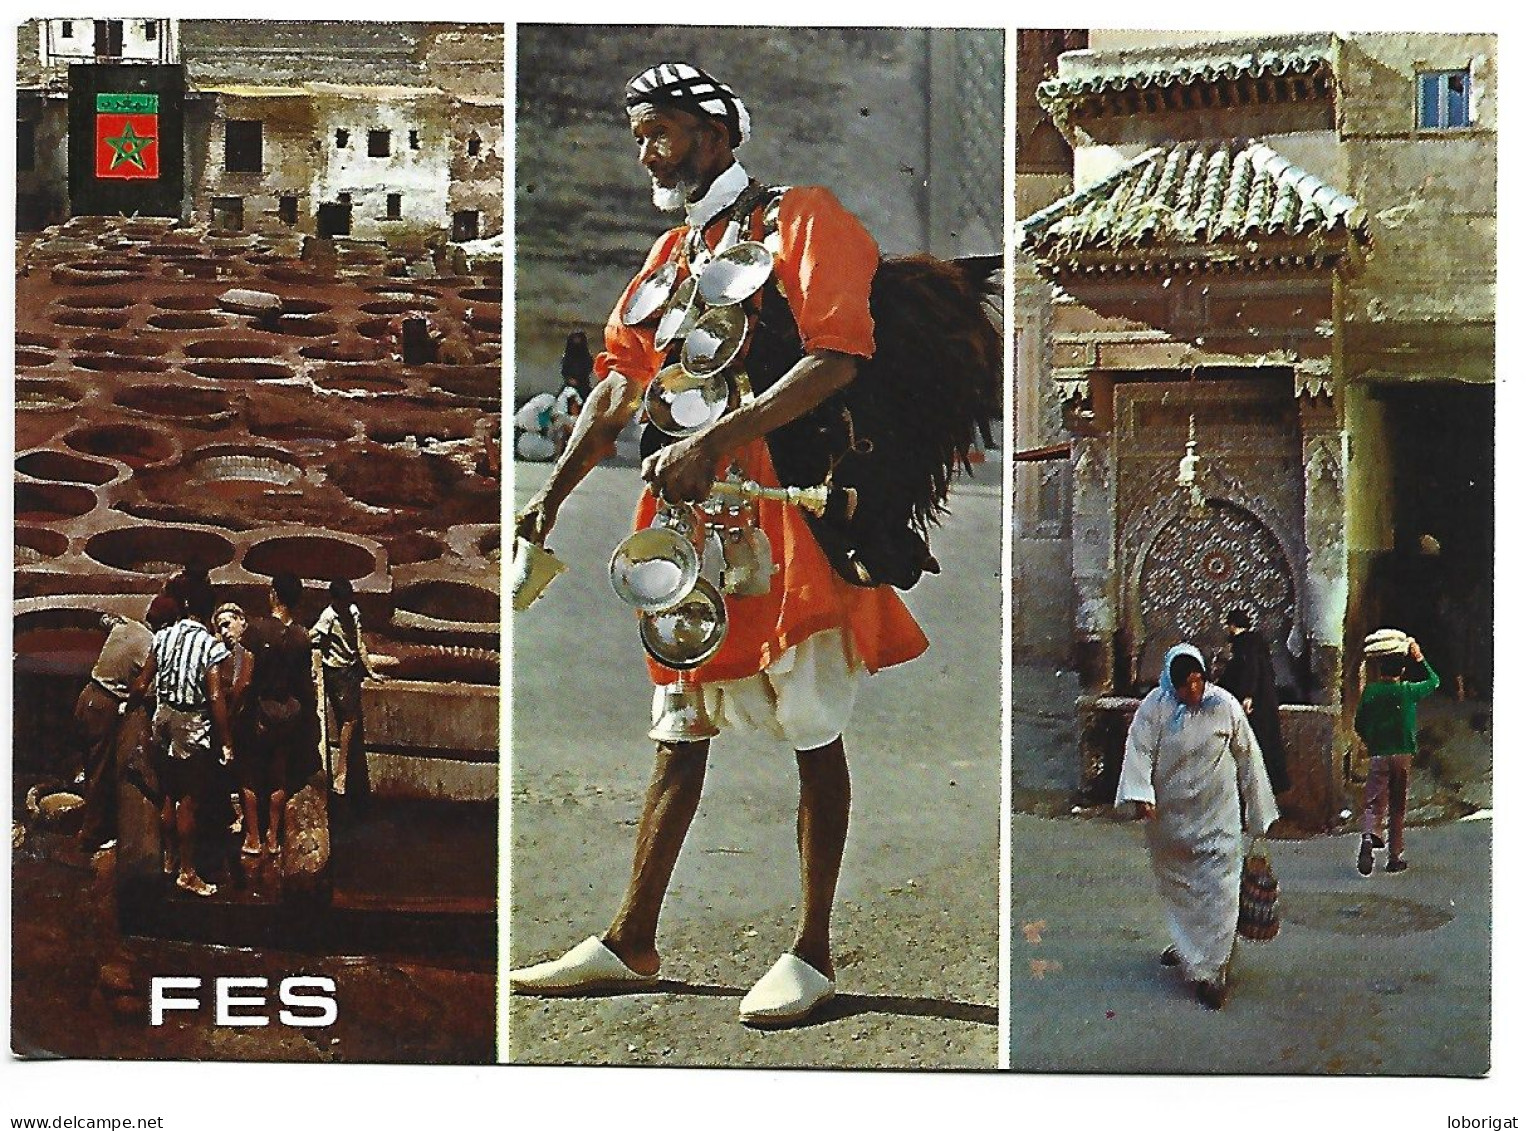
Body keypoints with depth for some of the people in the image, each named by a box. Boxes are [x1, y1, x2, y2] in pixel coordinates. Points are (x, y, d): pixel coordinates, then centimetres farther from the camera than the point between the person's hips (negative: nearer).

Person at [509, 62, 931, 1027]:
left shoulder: (804, 222, -5)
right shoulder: (670, 257, 19)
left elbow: (838, 358, -19)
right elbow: (621, 383, 14)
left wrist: (714, 443, -26)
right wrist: (552, 495, 1)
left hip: (793, 509, -7)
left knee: (813, 731, 1)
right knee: (682, 725, 11)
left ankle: (813, 951, 9)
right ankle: (631, 945, 17)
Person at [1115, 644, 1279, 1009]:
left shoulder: (1224, 705, -8)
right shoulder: (1155, 706, -9)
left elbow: (1246, 757, 2)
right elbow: (1139, 751, -15)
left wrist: (1256, 810, 8)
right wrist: (1140, 794, -31)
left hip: (1216, 817, -2)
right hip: (1168, 815, 2)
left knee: (1217, 891, -7)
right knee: (1175, 885, 17)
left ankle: (1209, 972, -3)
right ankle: (1186, 946, 40)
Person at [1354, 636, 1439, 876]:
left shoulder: (1370, 691, 0)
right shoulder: (1409, 691, -2)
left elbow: (1359, 724, 6)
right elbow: (1434, 681, 16)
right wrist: (1420, 659, 18)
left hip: (1378, 755, 0)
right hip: (1403, 754, 0)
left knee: (1373, 801, 0)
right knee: (1398, 807, 9)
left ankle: (1369, 836, -30)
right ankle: (1394, 857, 10)